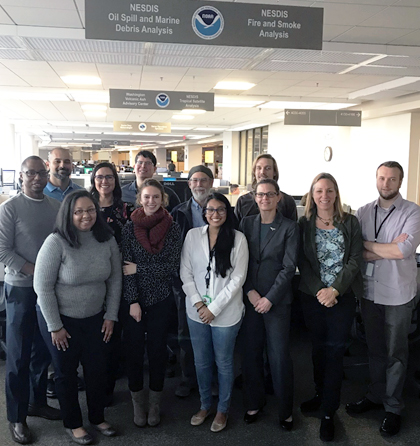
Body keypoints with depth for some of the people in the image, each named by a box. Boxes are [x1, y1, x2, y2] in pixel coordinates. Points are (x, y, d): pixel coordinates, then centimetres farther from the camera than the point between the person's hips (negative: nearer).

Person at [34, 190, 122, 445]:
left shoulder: (107, 240, -8)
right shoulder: (56, 242, -20)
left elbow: (115, 280, 1)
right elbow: (43, 286, -16)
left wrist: (111, 316, 1)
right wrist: (55, 326, -12)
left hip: (95, 318, 4)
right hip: (61, 319, -3)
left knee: (97, 369, 14)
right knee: (66, 372, 13)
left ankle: (97, 418, 37)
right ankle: (73, 424, 33)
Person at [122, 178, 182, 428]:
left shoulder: (173, 228, -4)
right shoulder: (130, 228, -3)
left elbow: (173, 267, -8)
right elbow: (127, 268, -6)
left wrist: (139, 268, -12)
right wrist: (133, 301, -11)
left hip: (161, 299, 0)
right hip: (134, 298, 0)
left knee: (157, 349, 9)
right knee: (134, 349, 7)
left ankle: (155, 402, 28)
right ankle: (138, 402, 27)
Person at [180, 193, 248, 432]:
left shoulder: (238, 238, -8)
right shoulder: (193, 235, -1)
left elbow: (238, 278, -11)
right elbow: (186, 273, 0)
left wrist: (214, 308, -13)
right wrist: (198, 304, -10)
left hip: (226, 312, -2)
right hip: (197, 311, 3)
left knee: (224, 363, 12)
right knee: (201, 362, 16)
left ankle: (223, 410, 32)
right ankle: (205, 404, 38)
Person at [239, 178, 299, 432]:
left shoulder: (289, 228, -2)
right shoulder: (246, 223, 6)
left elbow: (289, 267, -7)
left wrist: (270, 298, -12)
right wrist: (250, 292, -7)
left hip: (277, 301, -3)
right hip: (250, 298, 3)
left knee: (279, 356, 2)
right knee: (251, 352, 10)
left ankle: (286, 410, 19)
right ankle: (254, 403, 28)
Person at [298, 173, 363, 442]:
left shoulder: (350, 223, 0)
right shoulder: (304, 224, 2)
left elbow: (355, 261, -5)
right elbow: (303, 263, -1)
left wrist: (334, 290, -15)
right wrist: (319, 291, -13)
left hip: (343, 296, -1)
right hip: (313, 296, 1)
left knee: (335, 351, 1)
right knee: (319, 347, 13)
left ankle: (328, 413, 12)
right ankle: (321, 395, 32)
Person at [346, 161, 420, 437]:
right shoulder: (364, 212, 2)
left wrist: (368, 244, -12)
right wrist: (388, 249, -17)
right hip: (370, 291, 3)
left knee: (396, 353, 10)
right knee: (375, 349, 18)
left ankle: (393, 407, 24)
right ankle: (376, 395, 35)